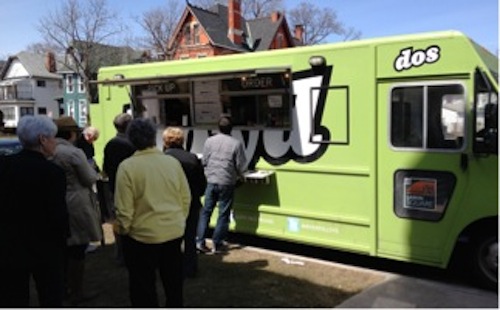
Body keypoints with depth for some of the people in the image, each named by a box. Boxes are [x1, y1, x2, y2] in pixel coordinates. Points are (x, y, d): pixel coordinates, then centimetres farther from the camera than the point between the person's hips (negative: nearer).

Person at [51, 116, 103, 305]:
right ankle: (76, 293, 14)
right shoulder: (74, 153, -19)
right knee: (77, 251, 4)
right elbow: (90, 179, -12)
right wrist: (90, 168, 7)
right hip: (76, 207, -7)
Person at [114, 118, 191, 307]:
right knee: (173, 281, 22)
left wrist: (123, 230, 2)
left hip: (143, 235, -4)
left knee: (144, 287, 13)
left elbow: (125, 209, -15)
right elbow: (186, 198, 1)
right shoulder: (173, 162, -4)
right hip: (174, 232, 4)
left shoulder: (127, 166, -15)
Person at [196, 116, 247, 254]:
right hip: (227, 183, -3)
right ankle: (217, 244, 12)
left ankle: (200, 241, 10)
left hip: (211, 181, 3)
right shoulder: (236, 143, -9)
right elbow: (241, 166, -6)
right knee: (223, 214, 7)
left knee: (206, 211, 12)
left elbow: (204, 161, 5)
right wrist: (237, 174, 15)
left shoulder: (209, 141, 0)